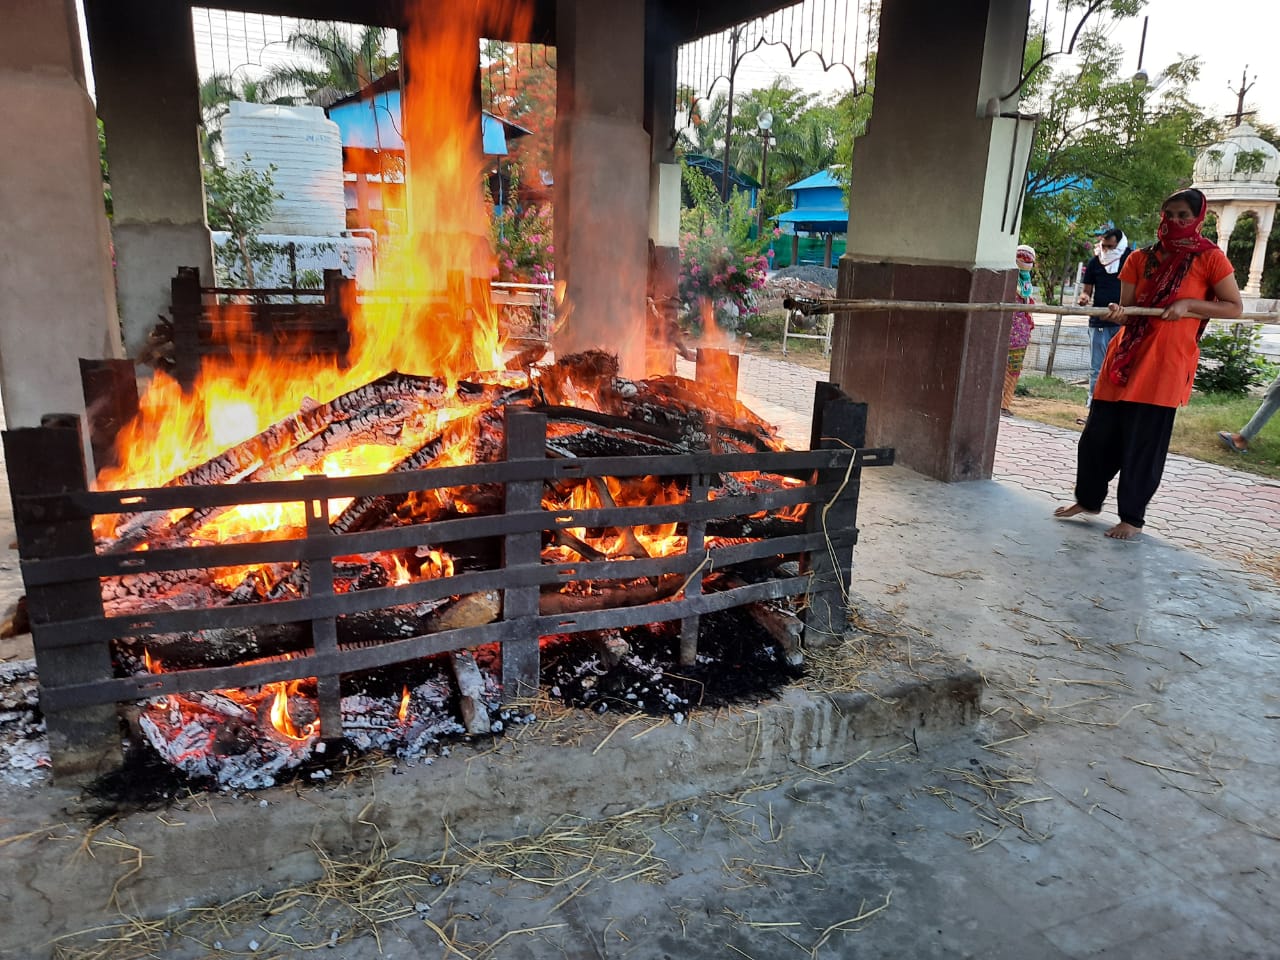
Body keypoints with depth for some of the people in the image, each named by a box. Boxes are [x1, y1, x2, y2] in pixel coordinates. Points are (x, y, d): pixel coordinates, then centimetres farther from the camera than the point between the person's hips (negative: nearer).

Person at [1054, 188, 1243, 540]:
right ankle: (1088, 499, 24)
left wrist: (1188, 304, -12)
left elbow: (1234, 307, 2)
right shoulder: (1141, 258, 10)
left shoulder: (1210, 257, 0)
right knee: (1099, 432, 6)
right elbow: (1128, 306, 6)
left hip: (1167, 359, -4)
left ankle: (1132, 517, 9)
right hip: (1127, 354, 4)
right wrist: (1117, 312, -17)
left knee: (1144, 442, -3)